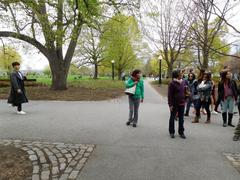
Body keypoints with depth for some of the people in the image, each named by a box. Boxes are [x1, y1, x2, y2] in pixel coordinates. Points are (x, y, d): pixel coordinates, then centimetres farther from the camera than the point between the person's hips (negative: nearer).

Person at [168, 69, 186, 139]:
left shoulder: (183, 82, 5)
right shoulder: (172, 83, -13)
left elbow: (184, 92, 15)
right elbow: (170, 95, -12)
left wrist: (184, 101, 10)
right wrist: (170, 105, -15)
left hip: (182, 103, 5)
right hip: (174, 104, -5)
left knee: (181, 118, 12)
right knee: (172, 118, 9)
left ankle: (181, 132, 24)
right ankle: (172, 132, 22)